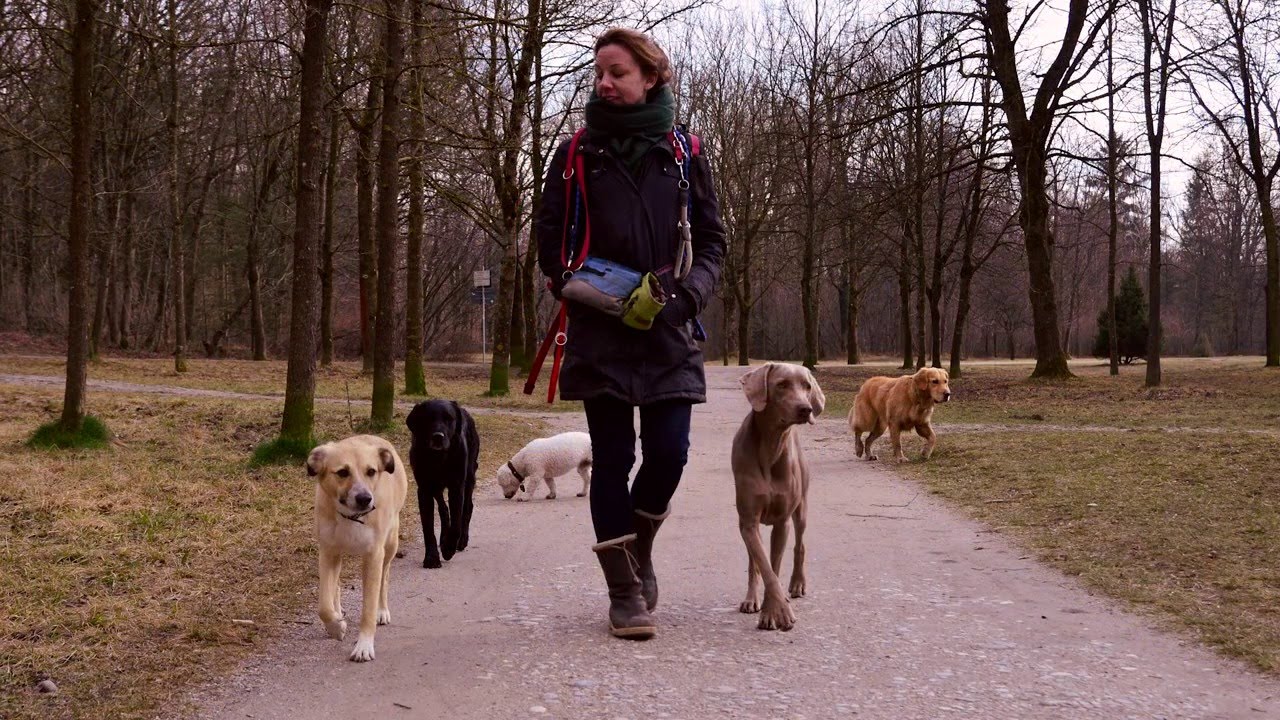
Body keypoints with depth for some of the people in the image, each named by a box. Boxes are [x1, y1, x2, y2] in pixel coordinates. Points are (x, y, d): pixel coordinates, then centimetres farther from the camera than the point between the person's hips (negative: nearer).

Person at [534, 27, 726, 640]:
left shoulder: (682, 155, 5)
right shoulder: (578, 155, 4)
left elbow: (711, 239, 9)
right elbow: (549, 238, 8)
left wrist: (688, 291, -9)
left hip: (669, 335, 1)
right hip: (599, 334, 0)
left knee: (668, 452, -4)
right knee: (612, 459, 1)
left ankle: (639, 549, 25)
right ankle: (624, 590, 10)